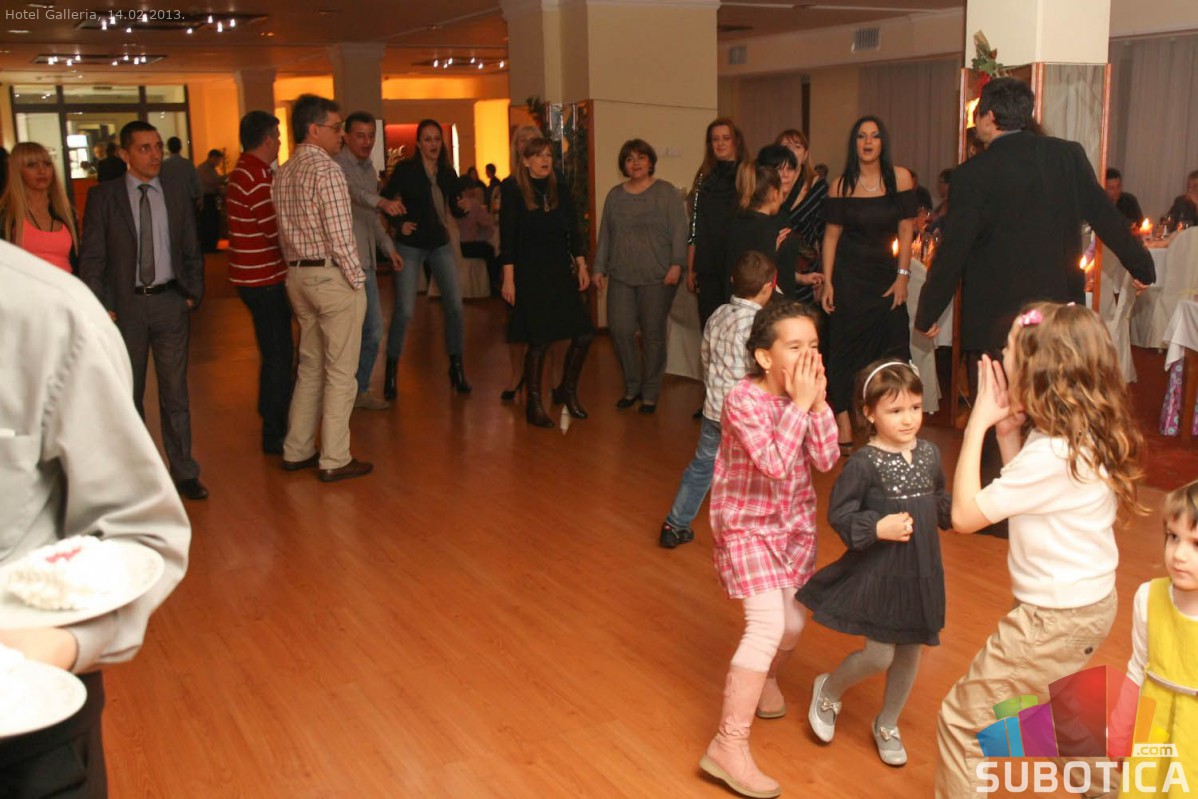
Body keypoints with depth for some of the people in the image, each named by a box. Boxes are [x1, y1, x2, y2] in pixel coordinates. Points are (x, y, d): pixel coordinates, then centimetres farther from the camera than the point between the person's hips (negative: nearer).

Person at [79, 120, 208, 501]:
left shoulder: (177, 194, 5)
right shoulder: (103, 196, -3)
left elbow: (192, 251, 12)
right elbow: (91, 257, -3)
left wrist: (193, 294, 4)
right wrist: (101, 308, -9)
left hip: (170, 302, 1)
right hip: (124, 305, -1)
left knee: (175, 391, 6)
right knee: (128, 395, 10)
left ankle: (184, 472, 16)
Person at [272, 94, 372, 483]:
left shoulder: (283, 174, 12)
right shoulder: (325, 169, -14)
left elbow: (284, 233, 14)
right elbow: (339, 234, -18)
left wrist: (296, 267, 17)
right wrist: (357, 279, -12)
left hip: (298, 276, 9)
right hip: (332, 276, -9)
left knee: (310, 367, 17)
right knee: (339, 372, -1)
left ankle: (297, 451, 23)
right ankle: (334, 460, 4)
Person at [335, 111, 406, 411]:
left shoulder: (369, 168, 16)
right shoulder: (337, 165, -12)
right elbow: (352, 191, -35)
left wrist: (388, 247, 21)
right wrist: (382, 201, -51)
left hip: (366, 261, 9)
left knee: (373, 330, 13)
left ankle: (360, 390, 26)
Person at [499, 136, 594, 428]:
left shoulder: (561, 193, 11)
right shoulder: (513, 193, -3)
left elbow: (573, 233, 13)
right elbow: (508, 238, -6)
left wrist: (581, 266, 5)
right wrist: (508, 278, -11)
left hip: (561, 275, 5)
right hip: (530, 277, -5)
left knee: (584, 333, -2)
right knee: (539, 341, -3)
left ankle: (567, 391, 20)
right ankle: (533, 404, 13)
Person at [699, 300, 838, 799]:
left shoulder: (807, 392, -5)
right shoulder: (742, 399, -24)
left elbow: (825, 460, -12)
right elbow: (776, 463, -33)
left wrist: (818, 402, -22)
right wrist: (798, 404, -30)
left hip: (795, 522, 7)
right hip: (746, 525, -6)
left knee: (792, 623, 14)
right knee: (767, 625, -18)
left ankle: (764, 676, 49)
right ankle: (728, 745, -12)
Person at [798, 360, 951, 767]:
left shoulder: (930, 454, 1)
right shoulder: (864, 463, -17)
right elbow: (839, 514, -14)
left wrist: (952, 510, -6)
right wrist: (877, 528, -27)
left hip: (922, 573, 6)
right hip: (879, 573, -6)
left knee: (910, 653, 16)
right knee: (879, 655, -3)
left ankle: (887, 725, 39)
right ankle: (828, 691, 29)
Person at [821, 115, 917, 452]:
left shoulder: (899, 178, -2)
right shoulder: (842, 185, -2)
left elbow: (906, 229, -1)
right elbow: (831, 234, -2)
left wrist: (902, 276, -7)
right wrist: (827, 282, -7)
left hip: (885, 273, 1)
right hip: (848, 275, 0)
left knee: (892, 346, -4)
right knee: (845, 345, -1)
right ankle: (844, 424, 4)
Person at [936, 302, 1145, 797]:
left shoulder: (1053, 453, -30)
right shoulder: (1084, 433, -1)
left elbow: (965, 514, -25)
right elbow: (1024, 493, 9)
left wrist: (977, 423, -20)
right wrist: (1008, 430, -4)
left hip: (1056, 616, -10)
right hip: (1090, 602, 10)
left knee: (961, 716, 0)